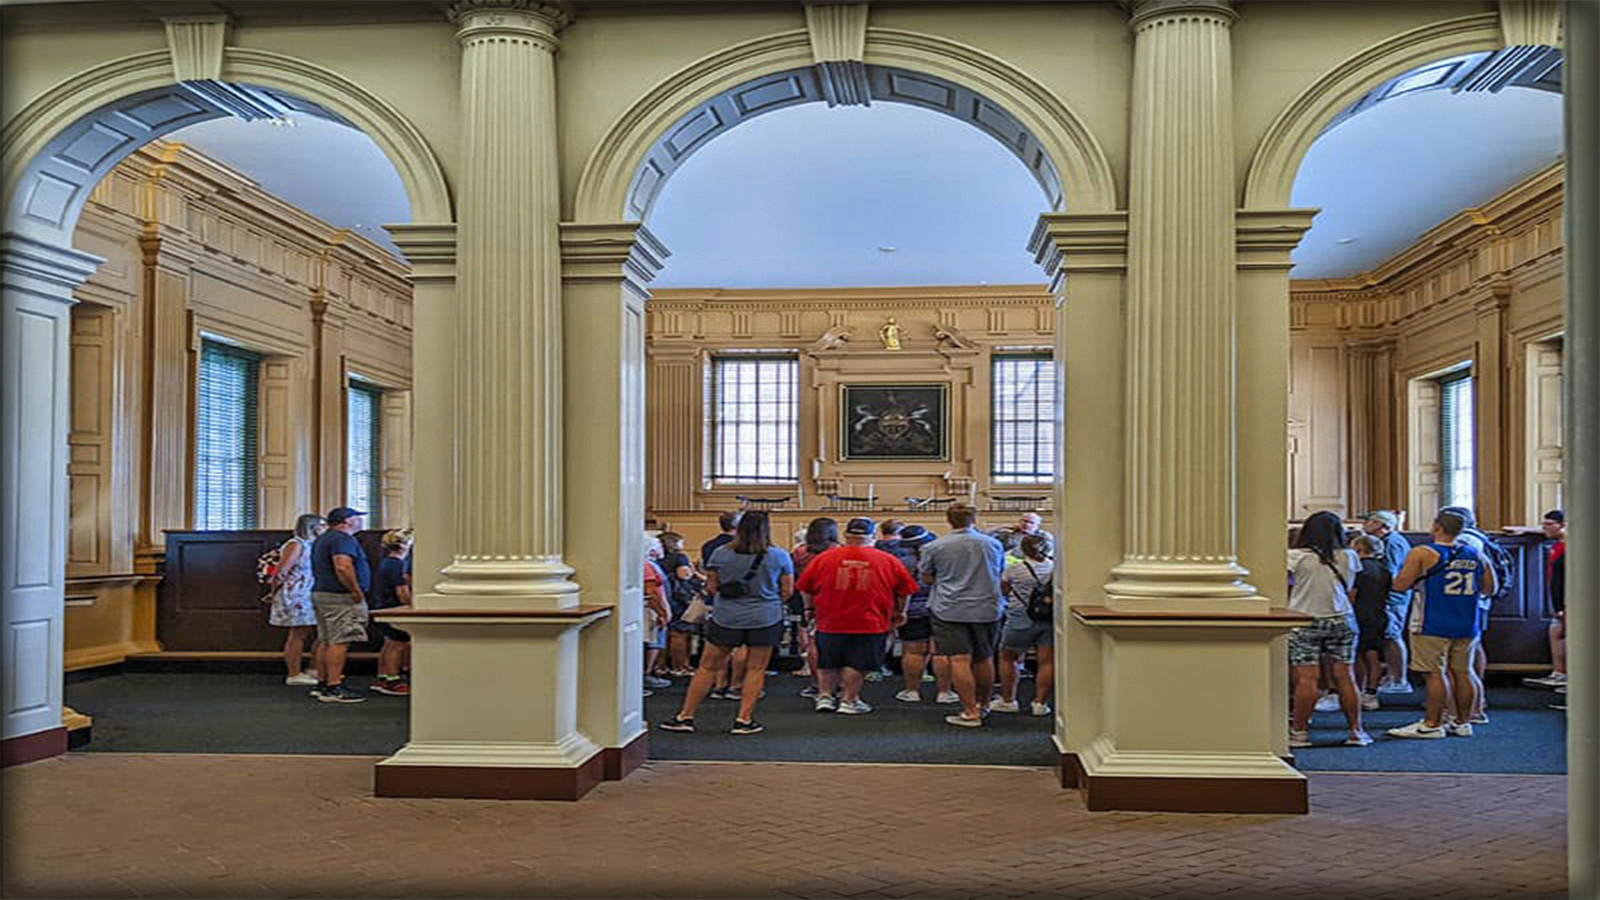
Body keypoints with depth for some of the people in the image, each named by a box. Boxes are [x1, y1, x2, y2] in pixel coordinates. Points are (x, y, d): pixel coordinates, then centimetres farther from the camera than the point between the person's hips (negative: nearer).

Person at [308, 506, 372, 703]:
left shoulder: (322, 540, 21)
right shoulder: (343, 539, -14)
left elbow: (318, 570, 27)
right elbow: (343, 567, -28)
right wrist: (357, 592, -20)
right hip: (340, 598, -11)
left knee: (329, 642, 15)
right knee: (340, 643, -9)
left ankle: (323, 684, 20)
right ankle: (333, 688, -10)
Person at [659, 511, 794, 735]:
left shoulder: (721, 554, -2)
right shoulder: (780, 556, -3)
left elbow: (711, 587, 2)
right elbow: (787, 591, 1)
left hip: (726, 618, 1)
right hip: (765, 620, -1)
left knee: (707, 667, 10)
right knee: (756, 669, 10)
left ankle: (685, 717, 15)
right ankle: (744, 719, 9)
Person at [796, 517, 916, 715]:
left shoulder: (824, 557, -2)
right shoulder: (887, 560, -2)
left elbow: (805, 588, 5)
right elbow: (905, 591, 6)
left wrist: (809, 608, 21)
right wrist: (900, 612, 21)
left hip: (830, 622, 2)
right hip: (869, 623, -1)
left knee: (827, 663, 18)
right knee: (857, 664, 8)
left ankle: (824, 696, 21)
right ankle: (849, 700, 12)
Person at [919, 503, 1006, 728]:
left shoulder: (934, 547, -5)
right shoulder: (994, 545, 4)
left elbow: (927, 578, 6)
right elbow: (1000, 575, 17)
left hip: (949, 610, -3)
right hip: (986, 608, 4)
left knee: (959, 660, -4)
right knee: (984, 659, 16)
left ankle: (970, 712, -6)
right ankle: (983, 705, 32)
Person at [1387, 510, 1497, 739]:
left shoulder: (1422, 554, -10)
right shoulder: (1476, 554, 6)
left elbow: (1400, 585, -12)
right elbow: (1489, 589, 14)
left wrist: (1410, 571, 8)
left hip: (1433, 626, -5)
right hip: (1467, 625, 6)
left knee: (1434, 673, -3)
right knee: (1462, 672, 11)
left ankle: (1431, 725, 1)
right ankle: (1463, 722, 19)